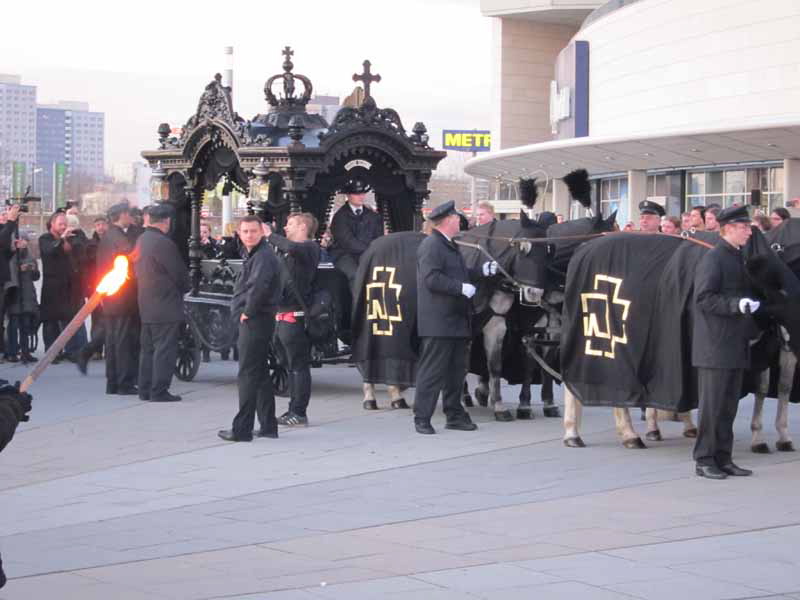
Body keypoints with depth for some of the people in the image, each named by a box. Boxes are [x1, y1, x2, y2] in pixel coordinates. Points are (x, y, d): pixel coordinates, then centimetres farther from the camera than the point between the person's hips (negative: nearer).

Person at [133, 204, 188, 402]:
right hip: (165, 306, -9)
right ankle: (159, 391, -4)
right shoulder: (164, 243, -18)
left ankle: (145, 389, 18)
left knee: (147, 348, 14)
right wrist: (185, 288, 8)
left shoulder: (141, 240, 8)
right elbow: (179, 273, -11)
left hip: (145, 304, 9)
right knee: (165, 349, -4)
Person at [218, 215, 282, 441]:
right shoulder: (251, 255, 17)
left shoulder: (263, 257, -16)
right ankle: (268, 425, 21)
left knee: (248, 374, -8)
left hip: (255, 321, -10)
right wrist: (245, 311, 11)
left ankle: (242, 429, -7)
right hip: (254, 321, 10)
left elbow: (259, 286, -32)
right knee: (260, 374, 14)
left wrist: (248, 311, -21)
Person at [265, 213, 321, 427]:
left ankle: (299, 413, -5)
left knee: (299, 366, -6)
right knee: (291, 367, 13)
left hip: (296, 315, -9)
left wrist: (271, 236, -16)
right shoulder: (286, 251, 22)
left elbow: (292, 248, -27)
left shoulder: (310, 248, -7)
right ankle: (294, 411, 19)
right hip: (282, 316, 9)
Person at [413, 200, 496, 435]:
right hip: (438, 323, -10)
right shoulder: (431, 245, -13)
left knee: (456, 371, 14)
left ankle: (455, 415, 22)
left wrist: (482, 271, 17)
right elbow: (431, 279, -23)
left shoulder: (449, 245, 20)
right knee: (432, 371, -7)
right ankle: (422, 418, -3)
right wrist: (461, 288, -21)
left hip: (456, 321, 10)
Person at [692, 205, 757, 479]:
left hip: (736, 347, 9)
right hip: (715, 346, -9)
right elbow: (704, 298, -18)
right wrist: (736, 304, -26)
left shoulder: (738, 258, 17)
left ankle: (723, 458, 17)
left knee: (729, 405, 11)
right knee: (712, 405, -4)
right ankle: (704, 460, 2)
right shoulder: (713, 258, -11)